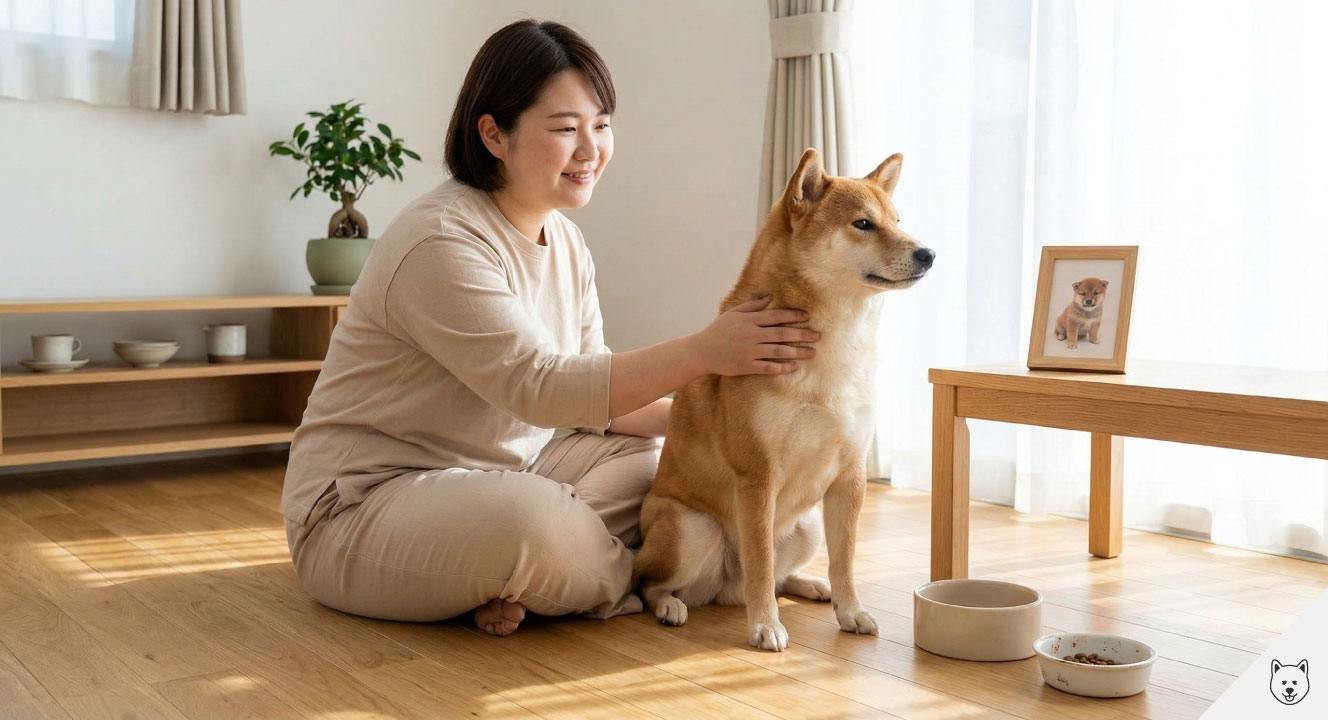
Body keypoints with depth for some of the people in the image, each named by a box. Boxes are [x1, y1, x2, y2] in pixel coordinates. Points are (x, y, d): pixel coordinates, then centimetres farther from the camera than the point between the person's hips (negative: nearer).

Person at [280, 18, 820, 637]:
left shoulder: (565, 243, 7)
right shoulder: (440, 242, -22)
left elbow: (595, 394, 6)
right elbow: (539, 389, -29)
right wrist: (702, 353, -32)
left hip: (504, 472, 9)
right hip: (365, 505, -9)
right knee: (536, 520, -36)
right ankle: (631, 581, -4)